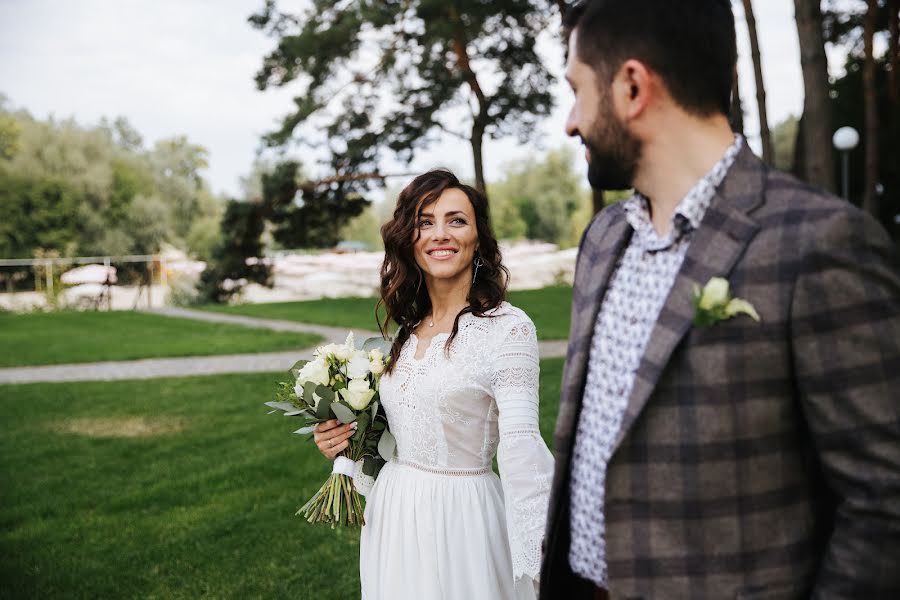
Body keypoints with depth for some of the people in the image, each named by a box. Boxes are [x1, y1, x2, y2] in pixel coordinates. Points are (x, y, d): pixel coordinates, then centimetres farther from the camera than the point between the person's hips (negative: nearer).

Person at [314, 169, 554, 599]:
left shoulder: (507, 327, -15)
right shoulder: (408, 328, 5)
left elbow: (521, 447, -24)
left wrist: (544, 560, -37)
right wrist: (346, 440, 0)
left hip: (463, 519, -6)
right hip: (393, 516, 6)